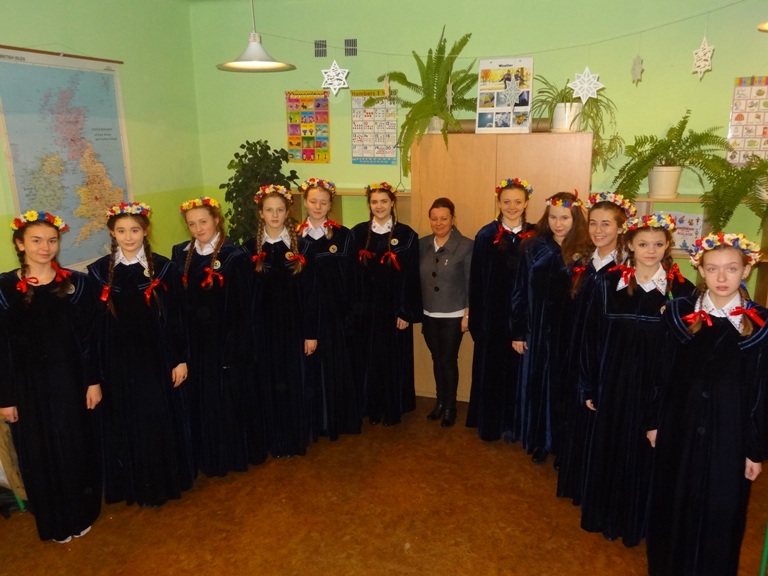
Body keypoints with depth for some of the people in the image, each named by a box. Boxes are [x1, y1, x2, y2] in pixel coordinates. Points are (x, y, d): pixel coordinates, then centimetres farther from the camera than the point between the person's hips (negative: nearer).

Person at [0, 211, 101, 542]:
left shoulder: (75, 283, -2)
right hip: (28, 385, 0)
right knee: (40, 454, 13)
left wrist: (93, 381, -3)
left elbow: (88, 337, 0)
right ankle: (55, 522, 33)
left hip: (70, 381, 1)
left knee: (77, 448, 12)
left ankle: (81, 513, 34)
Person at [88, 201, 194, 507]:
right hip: (119, 361, 1)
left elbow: (177, 318, -1)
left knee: (162, 422, 8)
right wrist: (96, 369, 1)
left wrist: (180, 359, -3)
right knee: (127, 425, 11)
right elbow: (94, 323, 2)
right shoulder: (99, 271, 0)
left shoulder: (164, 268, -3)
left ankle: (166, 480, 29)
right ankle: (137, 486, 30)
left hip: (157, 359, -1)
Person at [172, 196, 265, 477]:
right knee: (201, 398, 13)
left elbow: (241, 305, -10)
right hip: (194, 340, 4)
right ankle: (209, 456, 30)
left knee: (231, 396, 8)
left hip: (228, 339, -4)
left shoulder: (235, 256, -8)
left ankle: (239, 452, 27)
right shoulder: (180, 254, 6)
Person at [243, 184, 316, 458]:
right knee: (269, 385, 8)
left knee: (295, 383, 7)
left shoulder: (301, 247, -1)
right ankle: (276, 442, 24)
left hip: (293, 325, 0)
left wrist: (311, 333, -4)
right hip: (263, 327, 1)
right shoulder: (250, 248, 1)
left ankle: (297, 439, 25)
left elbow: (309, 293, -2)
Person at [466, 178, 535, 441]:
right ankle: (489, 424, 25)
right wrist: (476, 321, -7)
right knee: (491, 370, 8)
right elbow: (476, 282, -3)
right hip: (493, 317, -1)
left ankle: (514, 424, 26)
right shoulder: (486, 236, -2)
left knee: (519, 370, 9)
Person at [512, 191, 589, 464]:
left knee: (563, 385, 9)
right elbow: (520, 291, -1)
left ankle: (562, 444, 28)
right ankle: (539, 441, 29)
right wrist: (518, 332, -1)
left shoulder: (585, 251, -5)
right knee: (536, 383, 11)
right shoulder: (533, 247, -1)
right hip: (537, 329, 2)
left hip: (570, 331, -1)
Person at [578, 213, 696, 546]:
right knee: (609, 449, 12)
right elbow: (591, 337, -1)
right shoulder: (608, 282, -3)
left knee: (645, 454, 12)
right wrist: (589, 387, -1)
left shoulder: (681, 290, -4)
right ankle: (606, 516, 34)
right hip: (614, 381, 1)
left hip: (658, 385, -1)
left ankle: (637, 521, 34)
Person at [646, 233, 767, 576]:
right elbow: (665, 374, 2)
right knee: (674, 507, 16)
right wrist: (655, 422, 4)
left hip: (729, 433, -1)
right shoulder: (680, 313, -3)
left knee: (719, 515, 12)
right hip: (680, 428, 2)